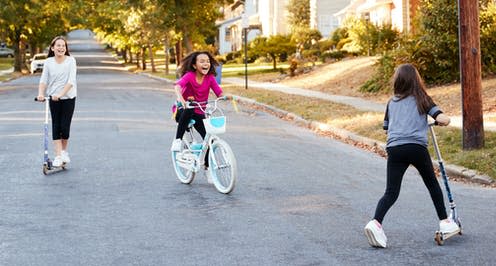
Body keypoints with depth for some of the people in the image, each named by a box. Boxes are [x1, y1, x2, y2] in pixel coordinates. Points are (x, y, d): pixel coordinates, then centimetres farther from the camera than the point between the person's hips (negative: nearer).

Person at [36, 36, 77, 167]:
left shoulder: (71, 61, -8)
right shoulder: (48, 62, -1)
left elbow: (71, 81, -17)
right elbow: (43, 80, -6)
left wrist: (60, 94, -29)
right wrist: (41, 93, -24)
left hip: (68, 98, -2)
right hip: (53, 98, 2)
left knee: (65, 126, -3)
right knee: (56, 126, 0)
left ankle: (64, 151, 21)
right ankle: (58, 156, 3)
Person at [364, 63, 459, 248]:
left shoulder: (391, 103, 19)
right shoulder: (422, 100, 10)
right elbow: (443, 119, 0)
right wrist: (441, 120, 22)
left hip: (394, 148, 2)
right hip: (416, 147, -2)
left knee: (391, 192, 0)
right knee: (432, 184, 19)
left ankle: (376, 223, -21)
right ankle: (445, 222, 24)